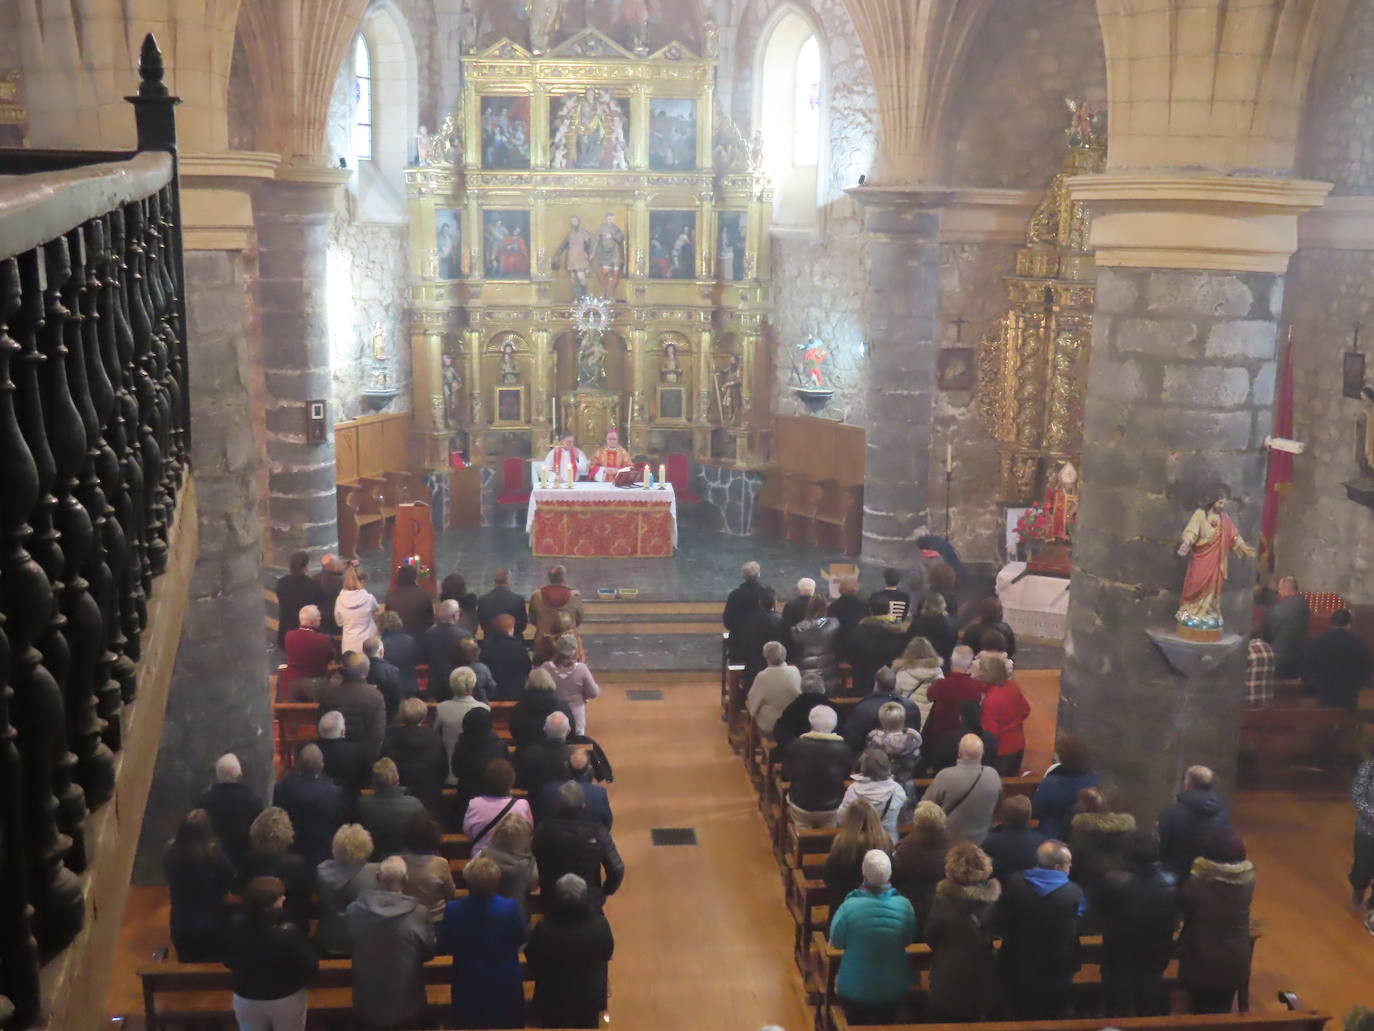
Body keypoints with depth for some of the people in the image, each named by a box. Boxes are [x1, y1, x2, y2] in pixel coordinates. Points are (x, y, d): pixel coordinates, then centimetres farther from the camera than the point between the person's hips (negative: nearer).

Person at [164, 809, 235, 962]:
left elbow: (170, 887, 2)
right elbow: (230, 885, -9)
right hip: (211, 923, -2)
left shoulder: (171, 855, -18)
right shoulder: (216, 856, -26)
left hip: (181, 923, 2)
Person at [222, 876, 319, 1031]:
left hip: (245, 1000, 3)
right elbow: (310, 969, -22)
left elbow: (229, 962, -1)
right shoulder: (288, 932, -33)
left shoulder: (235, 925, -20)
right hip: (287, 1000, -3)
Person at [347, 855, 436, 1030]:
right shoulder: (419, 913, -21)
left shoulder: (354, 910, -17)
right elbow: (428, 952, -4)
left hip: (367, 1007, 1)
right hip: (408, 1009, -1)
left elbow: (349, 943, 2)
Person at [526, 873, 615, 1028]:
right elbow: (607, 954, -6)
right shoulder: (600, 925, -27)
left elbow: (532, 959, -11)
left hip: (552, 998, -1)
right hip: (589, 997, 1)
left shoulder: (543, 928, -30)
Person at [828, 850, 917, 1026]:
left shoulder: (849, 906, -26)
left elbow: (836, 942, -9)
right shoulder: (904, 905, -18)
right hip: (894, 988, 2)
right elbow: (908, 940, -1)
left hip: (855, 988, -2)